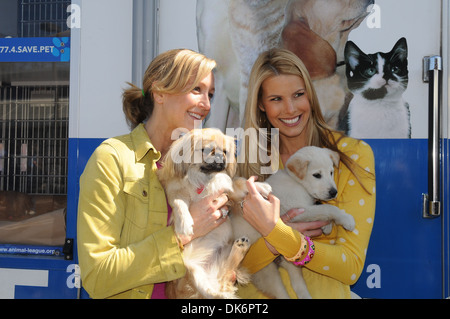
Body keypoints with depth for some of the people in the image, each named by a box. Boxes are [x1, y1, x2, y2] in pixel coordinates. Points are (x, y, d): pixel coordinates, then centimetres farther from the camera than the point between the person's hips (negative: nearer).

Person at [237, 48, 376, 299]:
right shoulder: (252, 159, 0)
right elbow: (236, 265, 0)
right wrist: (279, 239, -18)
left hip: (323, 292, -1)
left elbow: (351, 268, -10)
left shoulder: (354, 155, -5)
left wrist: (274, 232, -21)